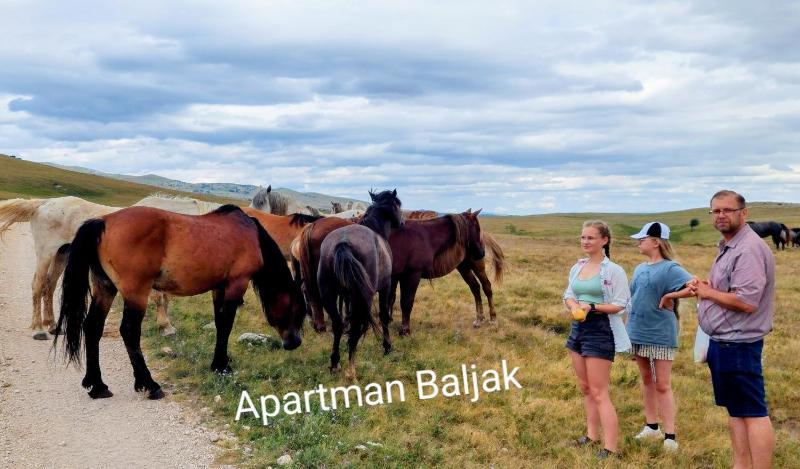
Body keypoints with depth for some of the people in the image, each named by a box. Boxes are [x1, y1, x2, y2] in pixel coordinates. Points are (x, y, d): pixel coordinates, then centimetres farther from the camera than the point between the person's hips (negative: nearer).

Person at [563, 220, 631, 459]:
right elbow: (568, 295, 14)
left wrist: (592, 307, -24)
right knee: (585, 388, 15)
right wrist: (574, 306, -9)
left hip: (601, 330, -7)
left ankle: (610, 447, 2)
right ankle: (592, 435, 28)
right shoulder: (577, 268, 8)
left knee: (599, 392, -5)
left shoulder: (614, 270, -12)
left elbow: (620, 305, -13)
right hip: (578, 327, 7)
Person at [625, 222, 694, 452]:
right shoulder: (639, 269, 9)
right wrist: (627, 328, 12)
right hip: (638, 332, 7)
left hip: (660, 335, -7)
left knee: (663, 385, -3)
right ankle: (651, 426, 28)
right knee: (646, 379, 16)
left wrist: (668, 297, -18)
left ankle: (670, 435, 4)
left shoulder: (670, 268, -12)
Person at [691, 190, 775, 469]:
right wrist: (703, 288, 2)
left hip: (738, 344, -10)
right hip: (723, 342, 10)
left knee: (753, 413, -4)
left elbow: (746, 301, -27)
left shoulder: (749, 249, -18)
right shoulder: (727, 247, 14)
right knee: (735, 410, 18)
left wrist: (708, 292, -13)